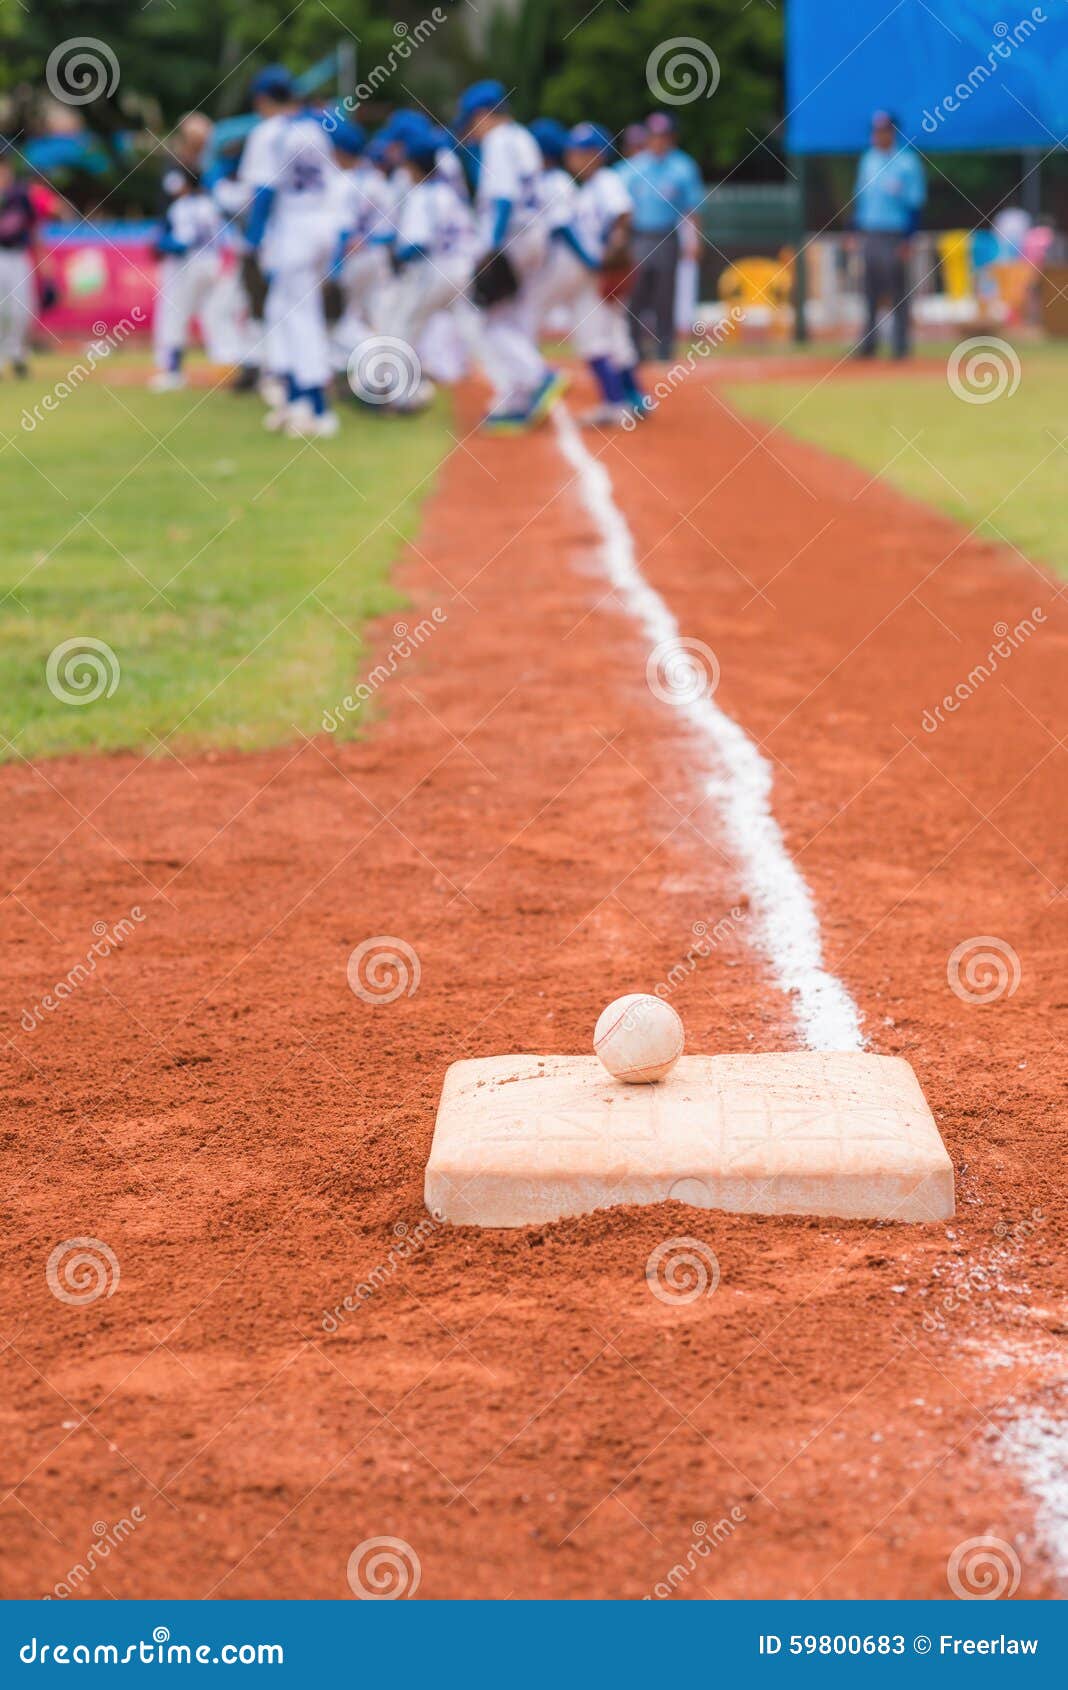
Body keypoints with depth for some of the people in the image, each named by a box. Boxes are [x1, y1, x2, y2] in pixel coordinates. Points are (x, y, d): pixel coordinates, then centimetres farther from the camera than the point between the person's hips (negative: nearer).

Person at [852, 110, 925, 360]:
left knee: (897, 292, -3)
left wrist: (907, 239, -14)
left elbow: (915, 203, -8)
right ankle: (868, 342, 12)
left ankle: (901, 346, 1)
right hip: (869, 234, 5)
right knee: (870, 291, 7)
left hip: (895, 234, -5)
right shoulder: (868, 159, 12)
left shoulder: (907, 161, -6)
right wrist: (858, 230, 12)